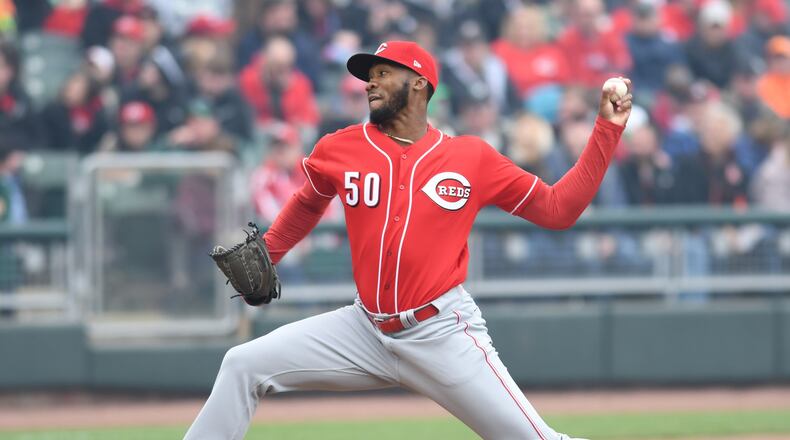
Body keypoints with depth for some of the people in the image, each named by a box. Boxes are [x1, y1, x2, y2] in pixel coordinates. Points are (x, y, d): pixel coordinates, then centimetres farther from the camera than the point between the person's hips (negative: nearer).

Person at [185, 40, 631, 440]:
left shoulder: (473, 158, -1)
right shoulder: (339, 150, 4)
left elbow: (557, 209, 3)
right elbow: (309, 204, 25)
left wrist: (607, 129, -3)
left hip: (444, 333, -3)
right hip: (366, 329, 3)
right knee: (243, 365, -4)